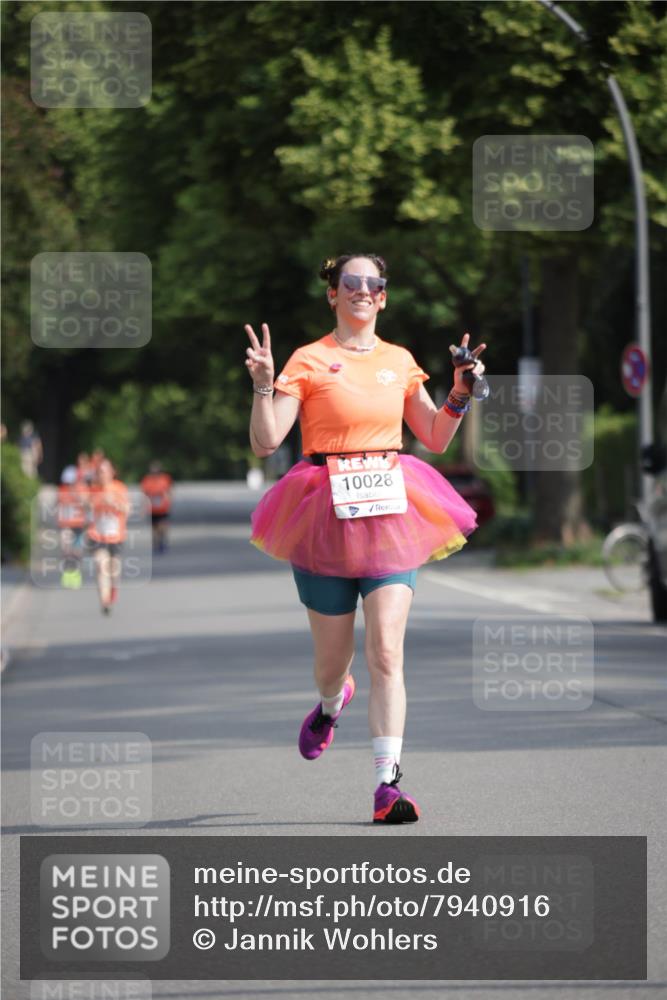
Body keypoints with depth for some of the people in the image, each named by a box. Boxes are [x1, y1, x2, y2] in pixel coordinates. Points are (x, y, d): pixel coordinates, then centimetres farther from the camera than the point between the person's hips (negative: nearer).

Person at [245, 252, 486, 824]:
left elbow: (436, 439, 18)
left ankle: (388, 784, -16)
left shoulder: (400, 362, 11)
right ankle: (331, 704, 48)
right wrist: (263, 386, -21)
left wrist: (461, 393, 3)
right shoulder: (310, 361, -1)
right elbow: (266, 442, -8)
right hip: (326, 514, -2)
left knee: (386, 651, -12)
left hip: (391, 514, 2)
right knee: (333, 658, 9)